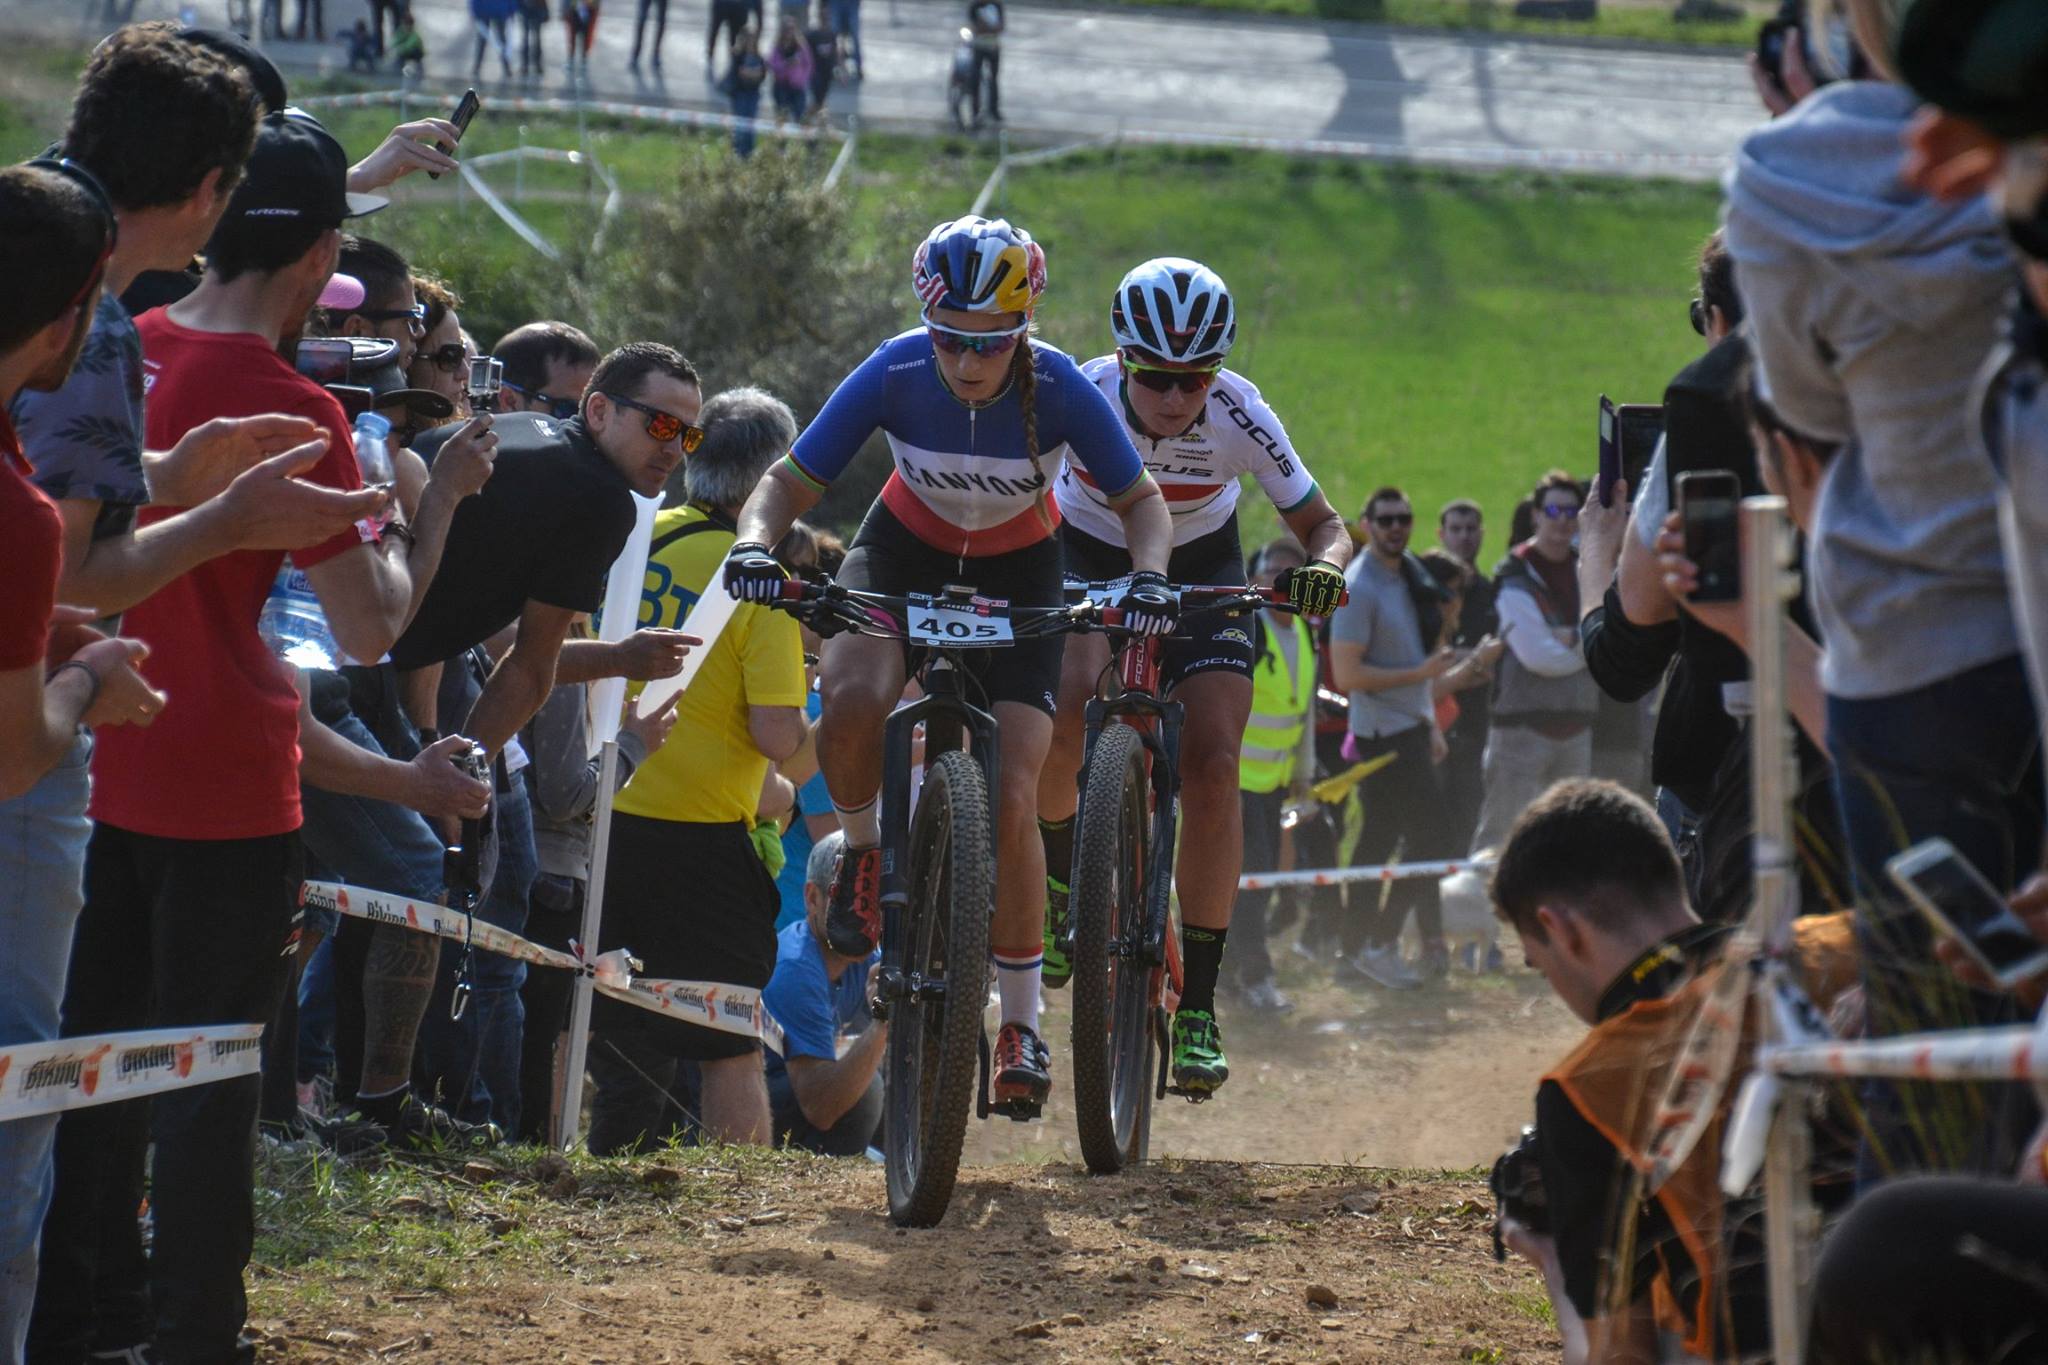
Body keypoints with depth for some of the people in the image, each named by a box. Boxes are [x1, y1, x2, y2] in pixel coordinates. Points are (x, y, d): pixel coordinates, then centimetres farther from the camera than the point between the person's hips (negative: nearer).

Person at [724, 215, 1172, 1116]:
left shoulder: (1059, 390, -28)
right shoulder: (895, 374, -27)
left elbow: (1140, 502, -14)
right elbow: (790, 483, -18)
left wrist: (1149, 576, -35)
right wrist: (756, 543, -40)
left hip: (1017, 571, -1)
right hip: (906, 547, 1)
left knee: (1011, 801, -14)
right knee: (853, 702, -33)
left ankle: (1022, 1021, 3)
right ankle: (864, 849, 0)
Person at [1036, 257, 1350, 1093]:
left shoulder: (1240, 418, -25)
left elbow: (1323, 525, -16)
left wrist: (1325, 567, -39)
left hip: (1203, 576, 0)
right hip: (1089, 565, 0)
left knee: (1213, 765, -17)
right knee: (1067, 713, -31)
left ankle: (1197, 1002, -10)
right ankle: (1058, 870, 1)